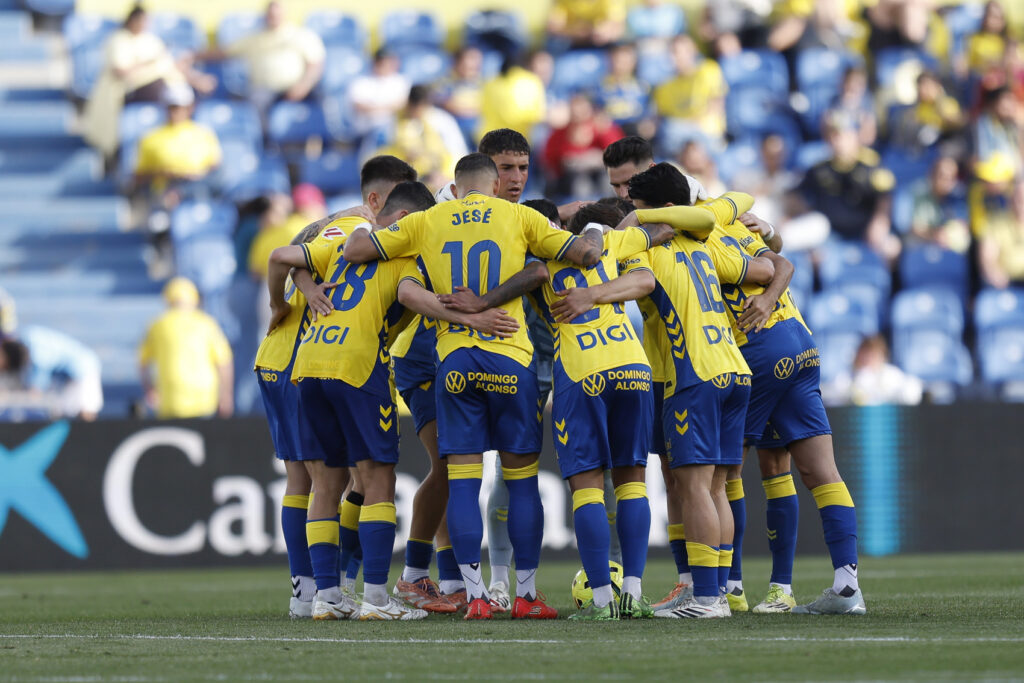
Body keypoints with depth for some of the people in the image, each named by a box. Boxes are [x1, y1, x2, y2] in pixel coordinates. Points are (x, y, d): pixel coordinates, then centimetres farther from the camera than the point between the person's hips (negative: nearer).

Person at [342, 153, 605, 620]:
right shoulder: (519, 217, 6)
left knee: (462, 480, 2)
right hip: (510, 356, -1)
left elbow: (356, 250, 6)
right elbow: (587, 253, 1)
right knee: (522, 479, 7)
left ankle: (475, 596, -3)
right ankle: (526, 595, 8)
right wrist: (593, 232, 23)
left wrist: (366, 228, 28)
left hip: (454, 358, 1)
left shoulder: (427, 222, 10)